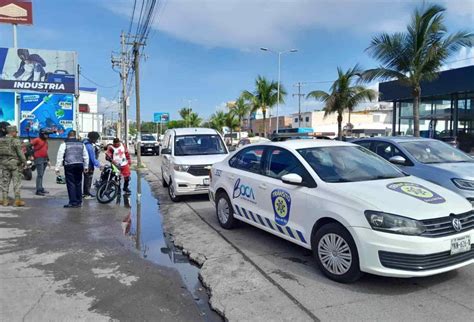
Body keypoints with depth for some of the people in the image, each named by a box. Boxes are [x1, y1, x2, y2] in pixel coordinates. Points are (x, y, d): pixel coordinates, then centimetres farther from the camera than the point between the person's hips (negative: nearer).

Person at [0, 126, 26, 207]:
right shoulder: (16, 141, -11)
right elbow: (20, 153, -13)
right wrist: (24, 161, -3)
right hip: (14, 163, -5)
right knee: (17, 181, -1)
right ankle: (17, 200, -1)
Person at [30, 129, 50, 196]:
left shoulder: (45, 141, 18)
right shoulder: (37, 140, -7)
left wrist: (48, 160, 21)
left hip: (44, 159, 8)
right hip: (39, 159, -8)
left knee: (41, 175, 13)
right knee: (40, 175, -11)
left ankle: (41, 189, 18)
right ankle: (38, 190, -10)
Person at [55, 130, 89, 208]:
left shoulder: (64, 144, 0)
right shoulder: (81, 144, 13)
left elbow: (60, 157, -3)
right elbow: (86, 157, 17)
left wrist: (57, 168, 0)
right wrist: (85, 167, 25)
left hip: (69, 166, -4)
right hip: (79, 165, 4)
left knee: (71, 184, -1)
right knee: (78, 183, 11)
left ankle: (73, 202, -3)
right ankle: (79, 202, 16)